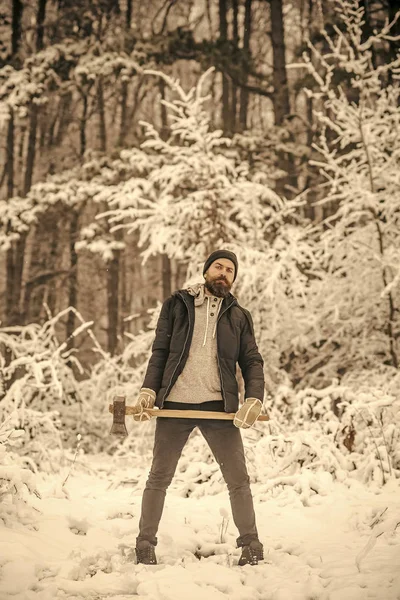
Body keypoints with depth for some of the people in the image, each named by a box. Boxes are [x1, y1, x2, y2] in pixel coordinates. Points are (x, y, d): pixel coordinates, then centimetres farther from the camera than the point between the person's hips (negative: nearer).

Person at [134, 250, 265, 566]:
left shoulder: (239, 316, 13)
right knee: (159, 478, 6)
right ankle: (145, 545, 16)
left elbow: (252, 362, 8)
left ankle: (251, 546, 13)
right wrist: (148, 390, -6)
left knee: (238, 479, 2)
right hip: (174, 403, 0)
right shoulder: (177, 305, 10)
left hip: (219, 406, 1)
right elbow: (160, 351, 8)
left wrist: (254, 400, -8)